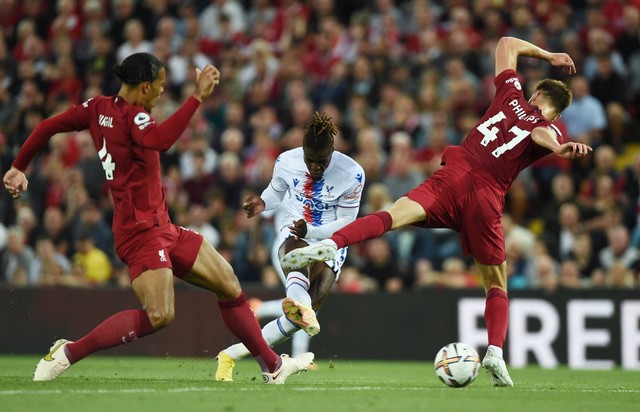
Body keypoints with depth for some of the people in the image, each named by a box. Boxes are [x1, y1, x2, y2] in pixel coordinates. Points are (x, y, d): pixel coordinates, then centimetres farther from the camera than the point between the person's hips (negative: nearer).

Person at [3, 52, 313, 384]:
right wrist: (198, 97, -35)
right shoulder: (132, 115, -17)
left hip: (162, 228, 11)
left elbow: (48, 127, 11)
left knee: (229, 285, 12)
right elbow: (159, 140, -38)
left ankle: (272, 366, 19)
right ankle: (68, 353, -13)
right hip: (141, 230, -11)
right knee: (159, 316, -24)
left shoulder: (98, 108, 8)